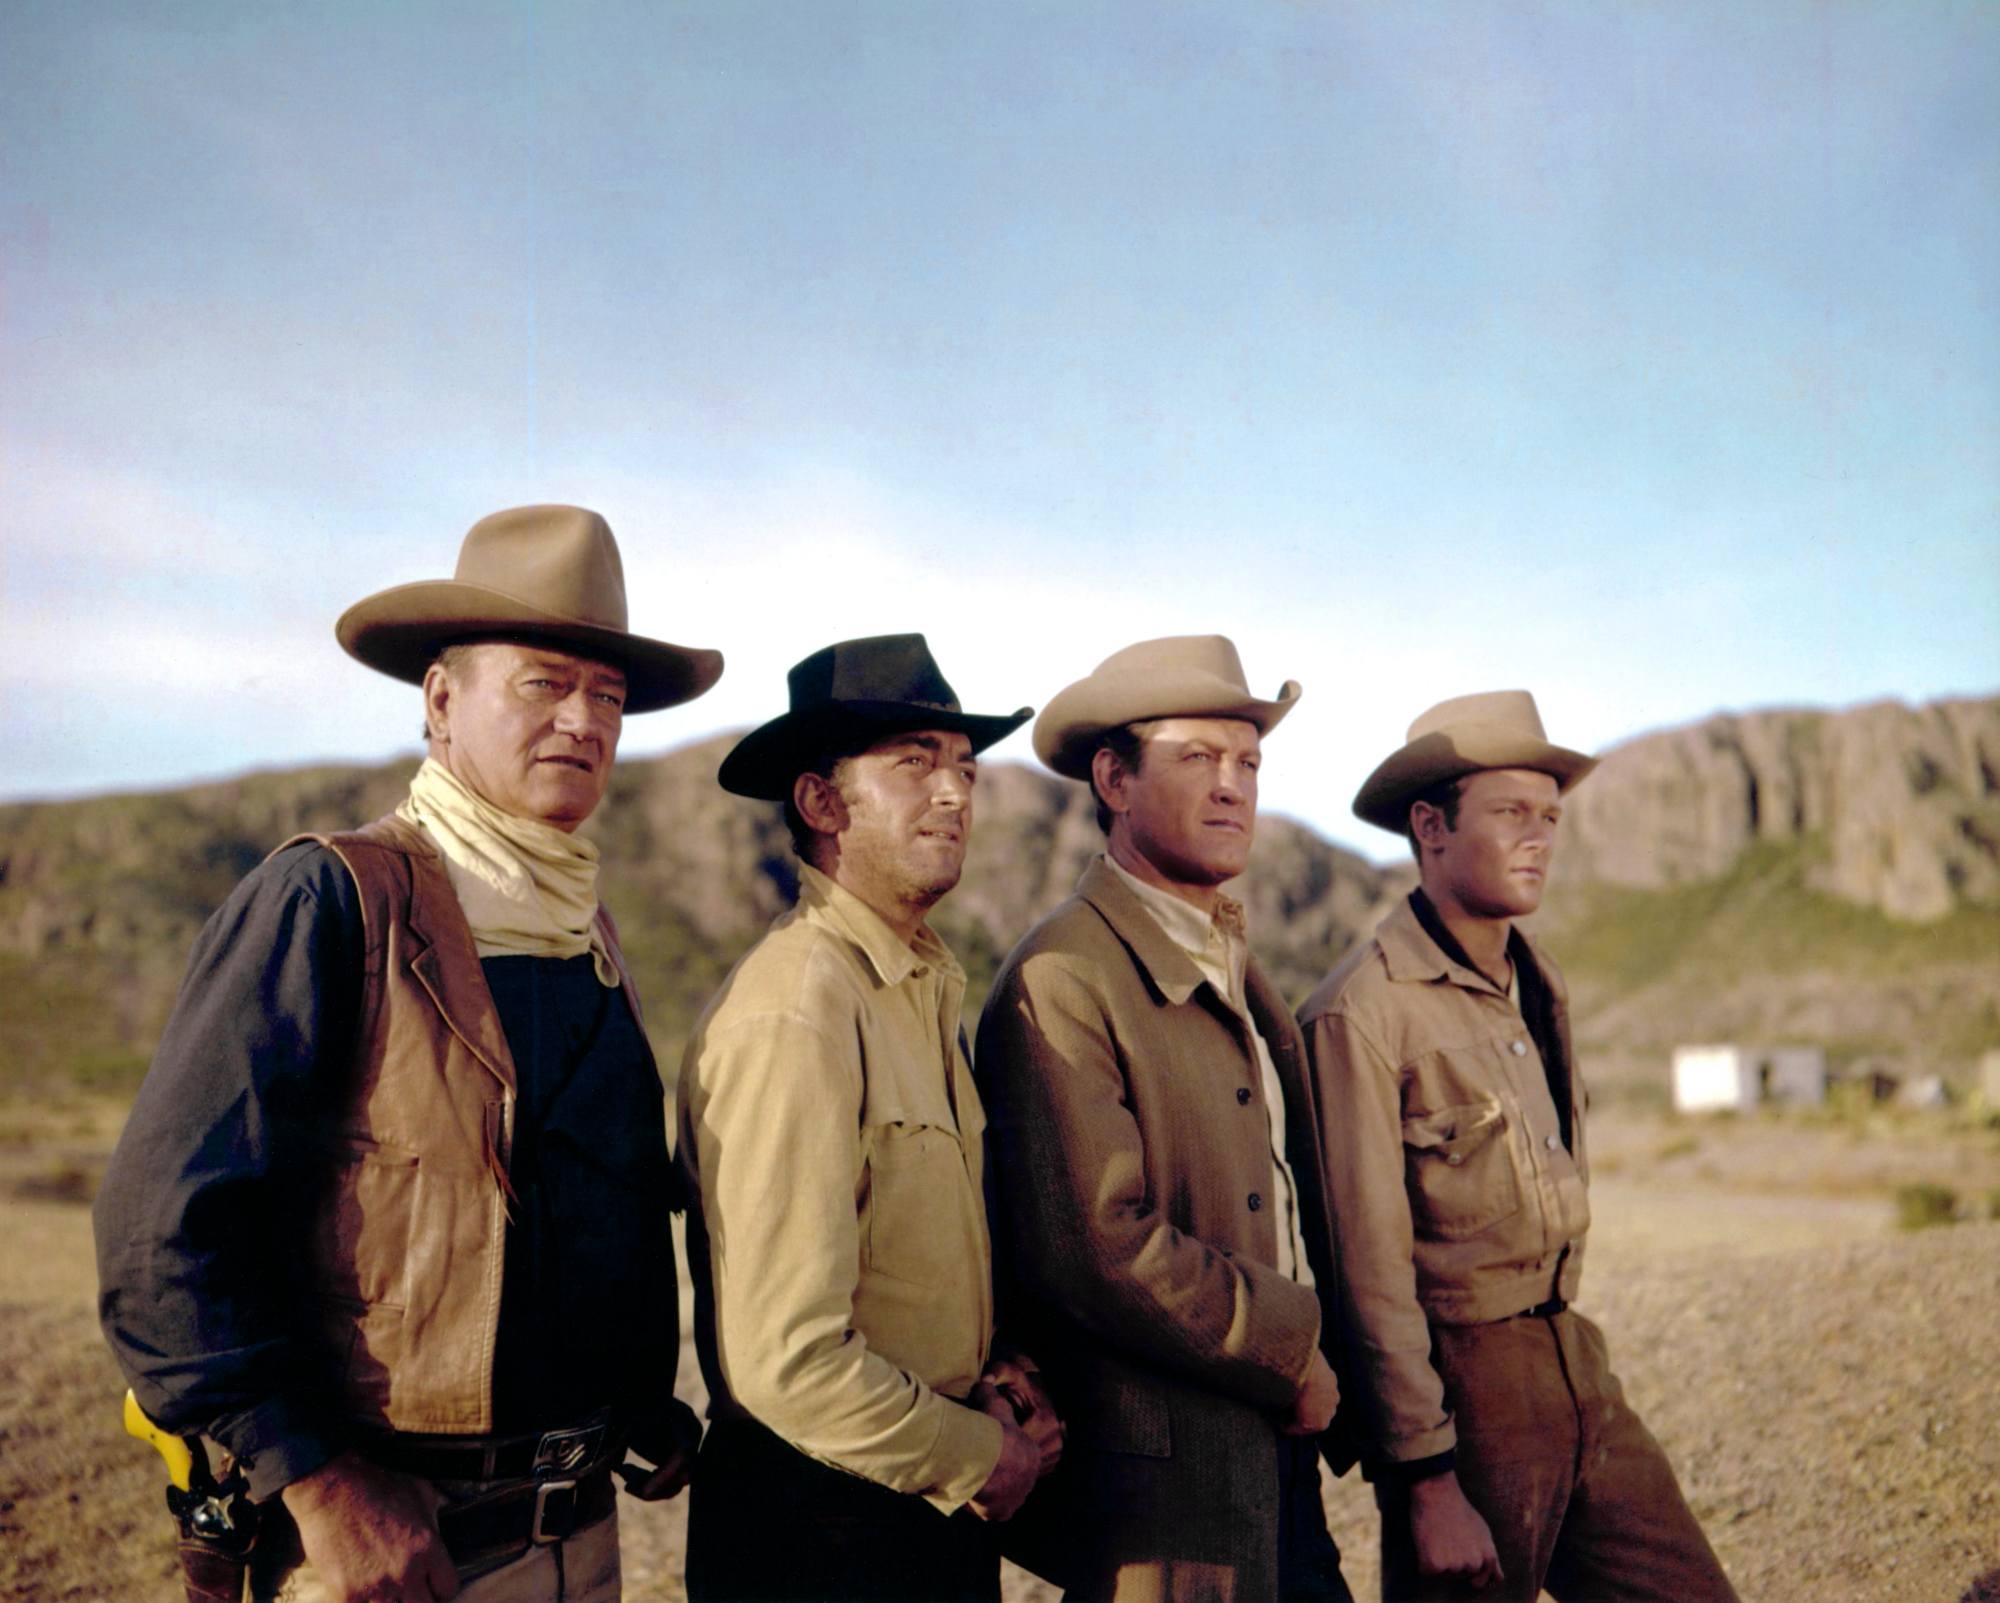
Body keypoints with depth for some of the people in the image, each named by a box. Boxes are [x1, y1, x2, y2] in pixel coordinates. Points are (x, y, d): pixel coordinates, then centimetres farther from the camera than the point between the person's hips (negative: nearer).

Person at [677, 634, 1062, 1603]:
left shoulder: (928, 987, 7)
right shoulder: (794, 1013, -22)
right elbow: (785, 1361, -25)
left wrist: (992, 1368, 0)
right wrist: (981, 1459, -11)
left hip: (937, 1502, 8)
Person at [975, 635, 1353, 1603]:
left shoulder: (1234, 968, 14)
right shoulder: (1060, 982, -15)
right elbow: (1102, 1248, -22)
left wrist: (1314, 1368, 6)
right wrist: (1294, 1352, -12)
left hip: (1276, 1446, 8)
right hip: (1164, 1485, -8)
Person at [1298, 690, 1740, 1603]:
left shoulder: (1538, 988, 9)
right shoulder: (1363, 1010, -17)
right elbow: (1370, 1269, -17)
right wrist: (1428, 1482, -16)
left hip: (1577, 1367, 8)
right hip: (1459, 1384, -7)